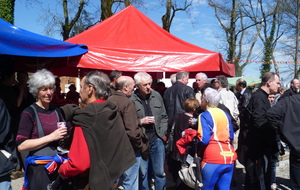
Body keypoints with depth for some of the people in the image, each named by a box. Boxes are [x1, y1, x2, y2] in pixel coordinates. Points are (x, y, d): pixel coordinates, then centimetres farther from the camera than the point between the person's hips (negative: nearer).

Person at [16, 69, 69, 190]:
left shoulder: (56, 111, 10)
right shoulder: (29, 113, -8)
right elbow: (21, 145, -15)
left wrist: (64, 134, 2)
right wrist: (51, 137, -19)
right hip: (39, 167, -5)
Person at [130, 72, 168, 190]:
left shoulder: (157, 96, 4)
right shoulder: (131, 99, -12)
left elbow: (164, 117, 12)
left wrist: (163, 133, 4)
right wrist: (141, 121, -16)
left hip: (157, 139, 3)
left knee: (160, 172, 12)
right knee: (142, 173, 11)